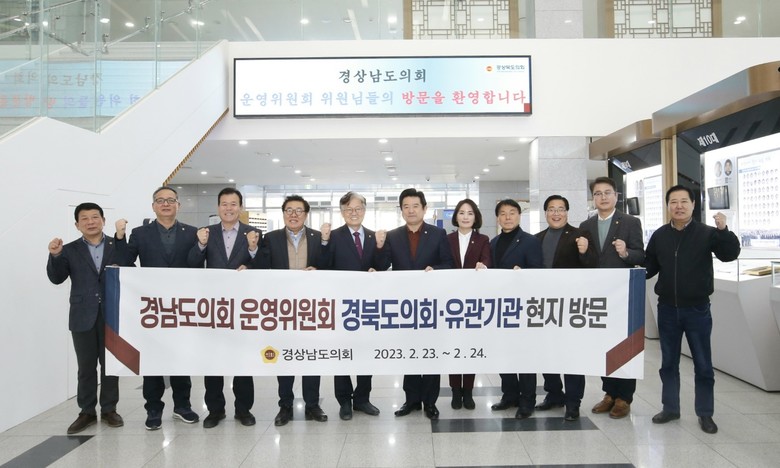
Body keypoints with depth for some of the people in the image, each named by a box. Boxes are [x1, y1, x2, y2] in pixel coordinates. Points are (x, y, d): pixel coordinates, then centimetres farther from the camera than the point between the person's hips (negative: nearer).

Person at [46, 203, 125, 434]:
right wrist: (55, 255, -16)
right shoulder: (70, 250, 6)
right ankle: (87, 412, 20)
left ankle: (109, 409, 20)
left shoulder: (117, 246, 4)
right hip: (83, 317, 1)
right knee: (86, 367, 8)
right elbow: (56, 278, -2)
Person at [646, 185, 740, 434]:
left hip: (697, 309, -3)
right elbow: (649, 267, 9)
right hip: (667, 309, 3)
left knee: (703, 364, 7)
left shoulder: (706, 233, -6)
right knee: (668, 363, 12)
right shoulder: (659, 235, 4)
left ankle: (705, 413, 19)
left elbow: (730, 254, -17)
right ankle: (670, 408, 24)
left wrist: (723, 230, -32)